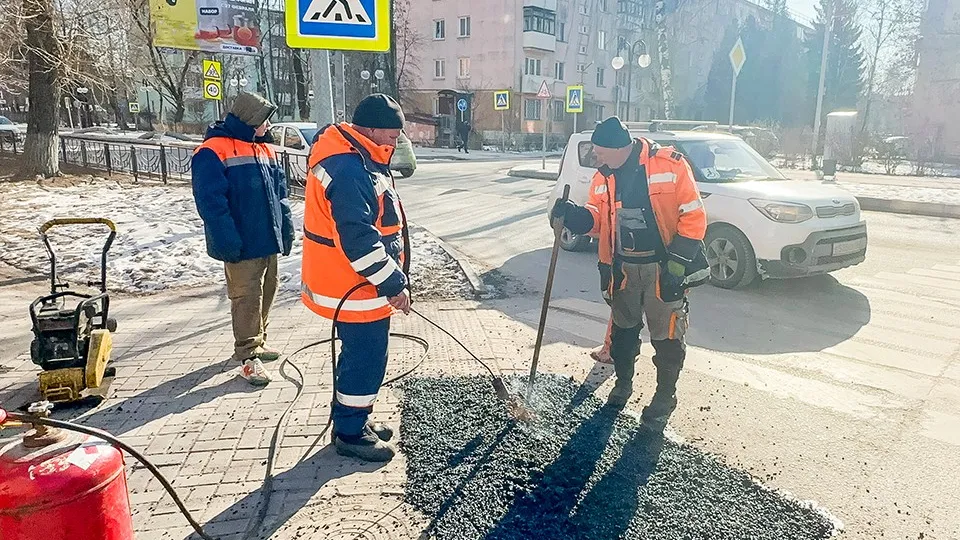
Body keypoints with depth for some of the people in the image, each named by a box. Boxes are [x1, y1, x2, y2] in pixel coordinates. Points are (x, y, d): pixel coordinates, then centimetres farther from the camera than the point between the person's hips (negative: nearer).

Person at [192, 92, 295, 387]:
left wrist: (286, 226, 10)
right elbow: (210, 200, -17)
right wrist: (227, 240, -22)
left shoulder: (264, 149, 13)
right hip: (243, 245, -8)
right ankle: (248, 357, 5)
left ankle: (257, 341, 33)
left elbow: (280, 191, 18)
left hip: (269, 240, 8)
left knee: (266, 291, 16)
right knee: (247, 297, -4)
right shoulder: (213, 152, -12)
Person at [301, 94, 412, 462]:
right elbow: (359, 239, -29)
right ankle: (350, 434, 19)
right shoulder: (349, 169, -24)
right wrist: (394, 284, -22)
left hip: (352, 285, 11)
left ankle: (353, 421, 36)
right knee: (366, 359, 2)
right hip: (356, 290, -11)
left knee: (358, 355, 21)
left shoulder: (354, 159, 12)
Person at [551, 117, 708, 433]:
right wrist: (572, 215, -14)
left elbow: (693, 216, -12)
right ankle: (623, 382, 41)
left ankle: (664, 400, 23)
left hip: (664, 268, -4)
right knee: (623, 329, 18)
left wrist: (678, 261, -17)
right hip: (623, 267, 5)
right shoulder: (604, 177, 2)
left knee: (667, 338, 4)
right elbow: (596, 219, 7)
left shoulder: (670, 164, -14)